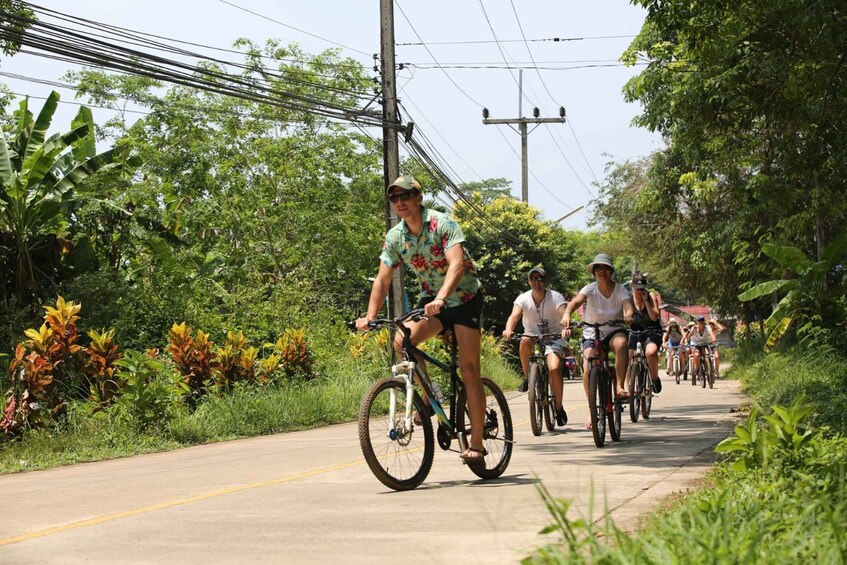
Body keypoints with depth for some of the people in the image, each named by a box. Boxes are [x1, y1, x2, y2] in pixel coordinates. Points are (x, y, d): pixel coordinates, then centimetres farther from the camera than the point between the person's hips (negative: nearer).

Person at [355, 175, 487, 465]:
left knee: (469, 370, -10)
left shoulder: (442, 224, -20)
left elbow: (457, 264, -34)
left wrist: (440, 299, -49)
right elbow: (382, 280, -2)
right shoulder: (394, 237, -4)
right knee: (401, 341, -22)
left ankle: (476, 443, -7)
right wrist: (369, 316, -16)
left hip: (464, 297, -5)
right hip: (431, 299, 5)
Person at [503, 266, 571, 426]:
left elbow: (564, 314, -28)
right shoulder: (523, 299, -9)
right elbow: (514, 316, -25)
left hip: (553, 338, -2)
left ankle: (559, 407, -7)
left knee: (554, 368, -25)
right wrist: (508, 330, -47)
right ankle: (527, 377, -14)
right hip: (533, 337, 2)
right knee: (524, 341, -35)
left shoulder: (555, 297, -11)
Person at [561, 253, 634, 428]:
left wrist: (628, 314, -51)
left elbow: (628, 305, -26)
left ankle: (620, 386, -28)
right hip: (591, 335, 0)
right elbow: (576, 301, -29)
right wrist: (566, 315, -51)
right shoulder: (590, 289, -11)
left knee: (621, 342, -38)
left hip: (613, 331, 0)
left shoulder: (620, 290, -8)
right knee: (587, 371, -18)